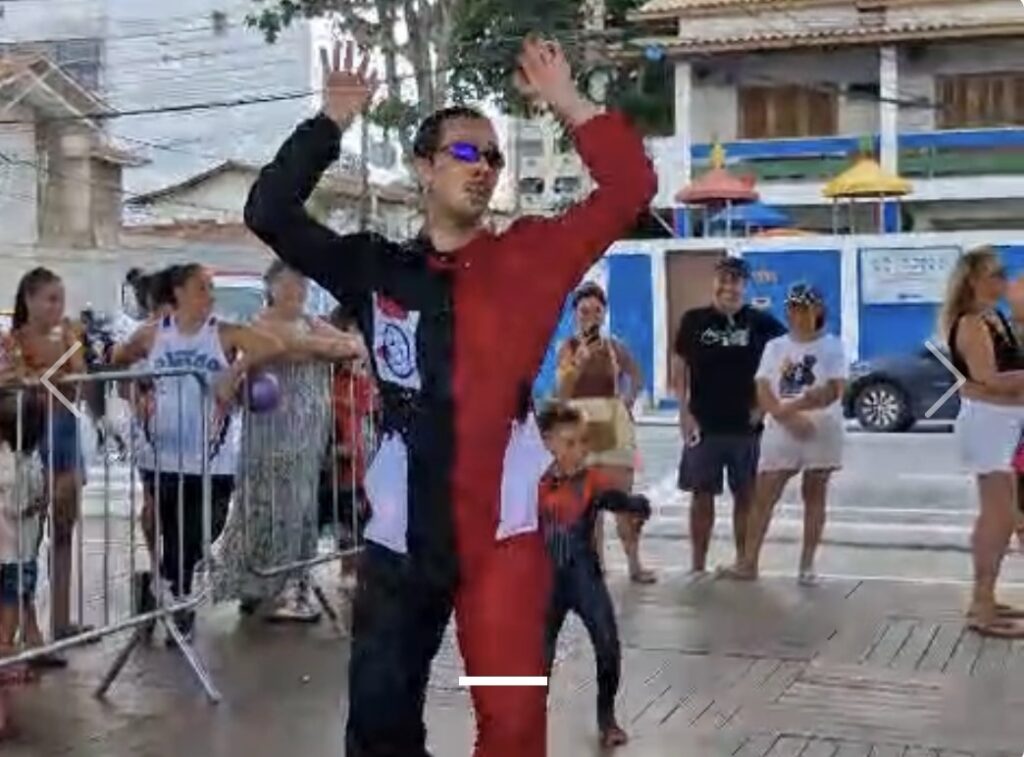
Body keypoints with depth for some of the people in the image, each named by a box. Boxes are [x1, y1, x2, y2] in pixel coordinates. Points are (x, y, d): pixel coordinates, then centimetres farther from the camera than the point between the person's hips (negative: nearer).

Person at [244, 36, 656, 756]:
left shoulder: (526, 257, 4)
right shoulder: (377, 268, 7)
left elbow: (629, 190, -1)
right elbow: (270, 212, 5)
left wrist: (567, 102, -6)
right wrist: (331, 121, 0)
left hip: (501, 532, -2)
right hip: (400, 536, 2)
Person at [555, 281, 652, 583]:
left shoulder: (614, 346, 5)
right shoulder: (568, 348, -2)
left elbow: (636, 376, 23)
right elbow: (562, 392, -13)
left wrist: (628, 400, 8)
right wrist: (580, 360, -24)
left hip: (614, 422, 2)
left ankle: (634, 563, 6)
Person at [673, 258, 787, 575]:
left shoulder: (761, 322, -1)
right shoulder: (694, 320, 1)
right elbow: (679, 368, 5)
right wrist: (684, 413, -3)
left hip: (746, 426, 0)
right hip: (703, 424, 0)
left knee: (745, 496, 8)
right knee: (702, 495, 5)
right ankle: (698, 565, 13)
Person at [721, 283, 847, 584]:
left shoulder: (832, 346, 0)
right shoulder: (775, 347, 7)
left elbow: (833, 391, -12)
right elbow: (763, 392, -1)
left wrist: (792, 406, -22)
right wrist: (788, 418, -18)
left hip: (821, 431, -2)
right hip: (781, 432, 2)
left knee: (814, 496, 5)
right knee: (763, 496, -1)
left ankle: (807, 565, 10)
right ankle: (748, 561, 2)